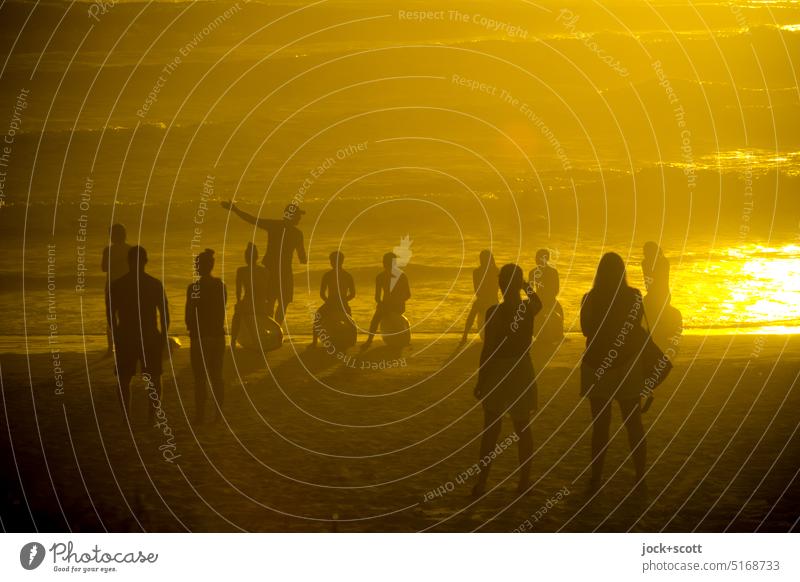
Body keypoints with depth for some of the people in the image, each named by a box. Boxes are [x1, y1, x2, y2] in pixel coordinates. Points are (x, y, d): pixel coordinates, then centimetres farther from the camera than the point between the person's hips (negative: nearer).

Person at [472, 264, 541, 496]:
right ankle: (524, 481, 16)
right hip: (523, 371, 3)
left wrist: (480, 381, -7)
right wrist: (527, 286, 19)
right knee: (523, 428, 13)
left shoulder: (494, 312, -16)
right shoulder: (529, 308, -4)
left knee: (491, 429, 5)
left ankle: (481, 483, 4)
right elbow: (538, 302, 24)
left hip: (497, 372, -3)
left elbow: (488, 349, -13)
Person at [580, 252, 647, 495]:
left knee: (600, 426, 8)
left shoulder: (590, 298, -7)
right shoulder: (633, 297, -9)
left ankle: (596, 480, 5)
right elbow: (638, 330, 1)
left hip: (597, 367, 1)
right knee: (634, 425, 9)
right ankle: (640, 479, 8)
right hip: (627, 366, -1)